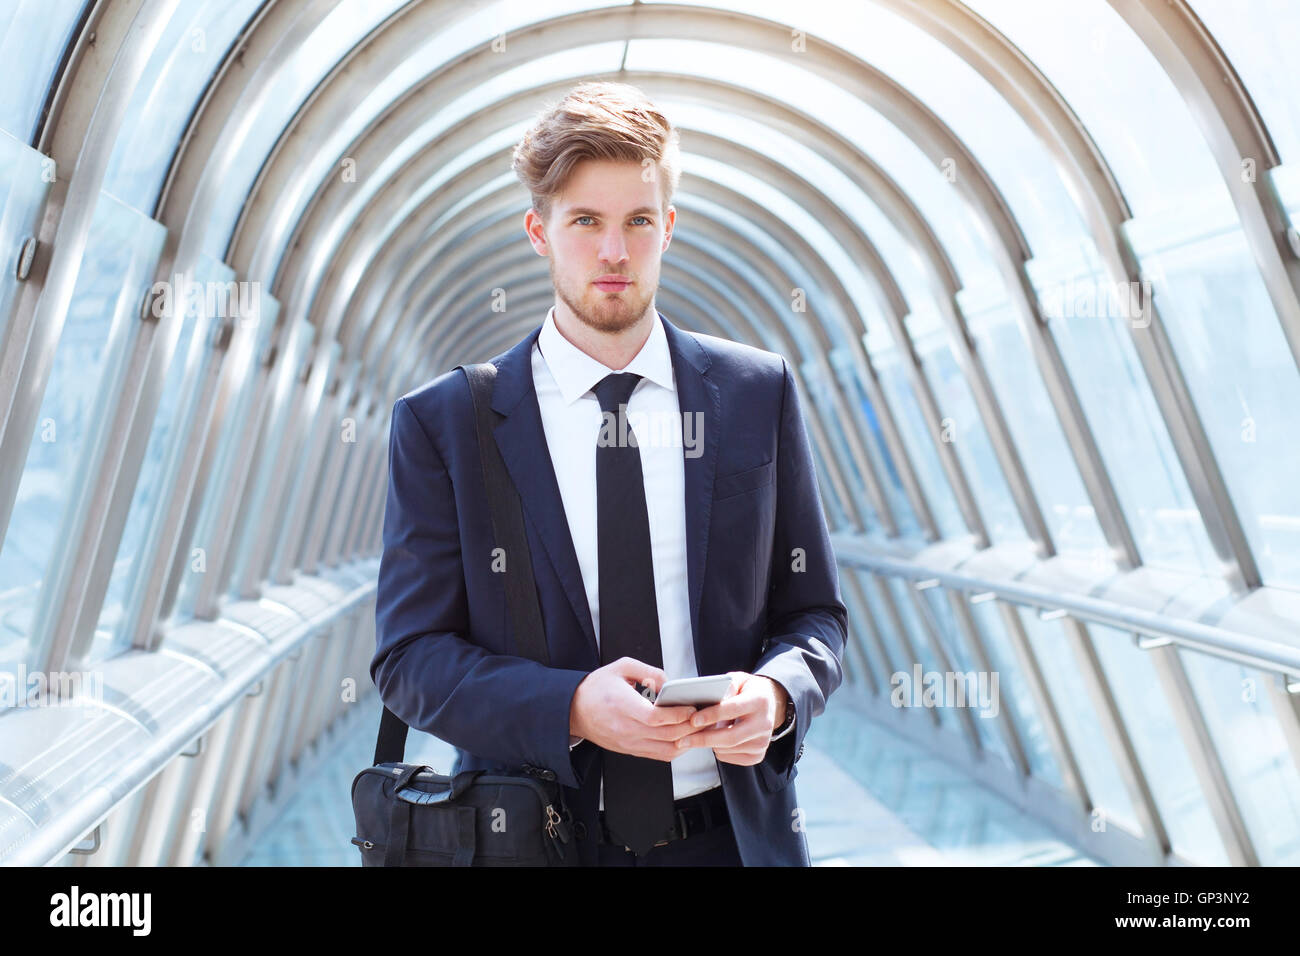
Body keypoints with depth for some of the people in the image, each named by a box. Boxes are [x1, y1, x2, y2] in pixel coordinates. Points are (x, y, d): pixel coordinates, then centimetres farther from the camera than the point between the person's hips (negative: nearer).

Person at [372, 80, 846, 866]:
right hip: (533, 834, -1)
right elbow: (409, 656, -7)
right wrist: (570, 707, -23)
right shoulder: (442, 423, -6)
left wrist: (776, 693, -18)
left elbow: (813, 612, 4)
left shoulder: (760, 394, -2)